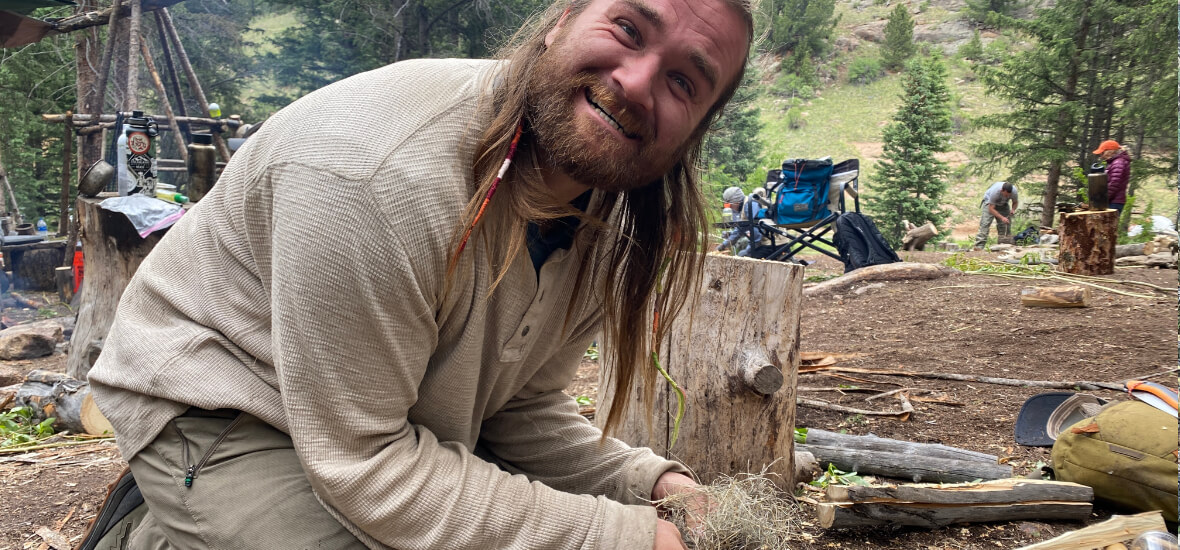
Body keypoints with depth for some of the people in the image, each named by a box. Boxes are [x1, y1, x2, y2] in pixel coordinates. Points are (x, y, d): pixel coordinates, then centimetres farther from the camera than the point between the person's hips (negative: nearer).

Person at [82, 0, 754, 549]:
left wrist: (654, 483, -16)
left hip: (402, 417, 8)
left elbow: (522, 407, 0)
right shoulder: (379, 168, -34)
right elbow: (361, 460, -30)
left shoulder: (613, 220, -9)